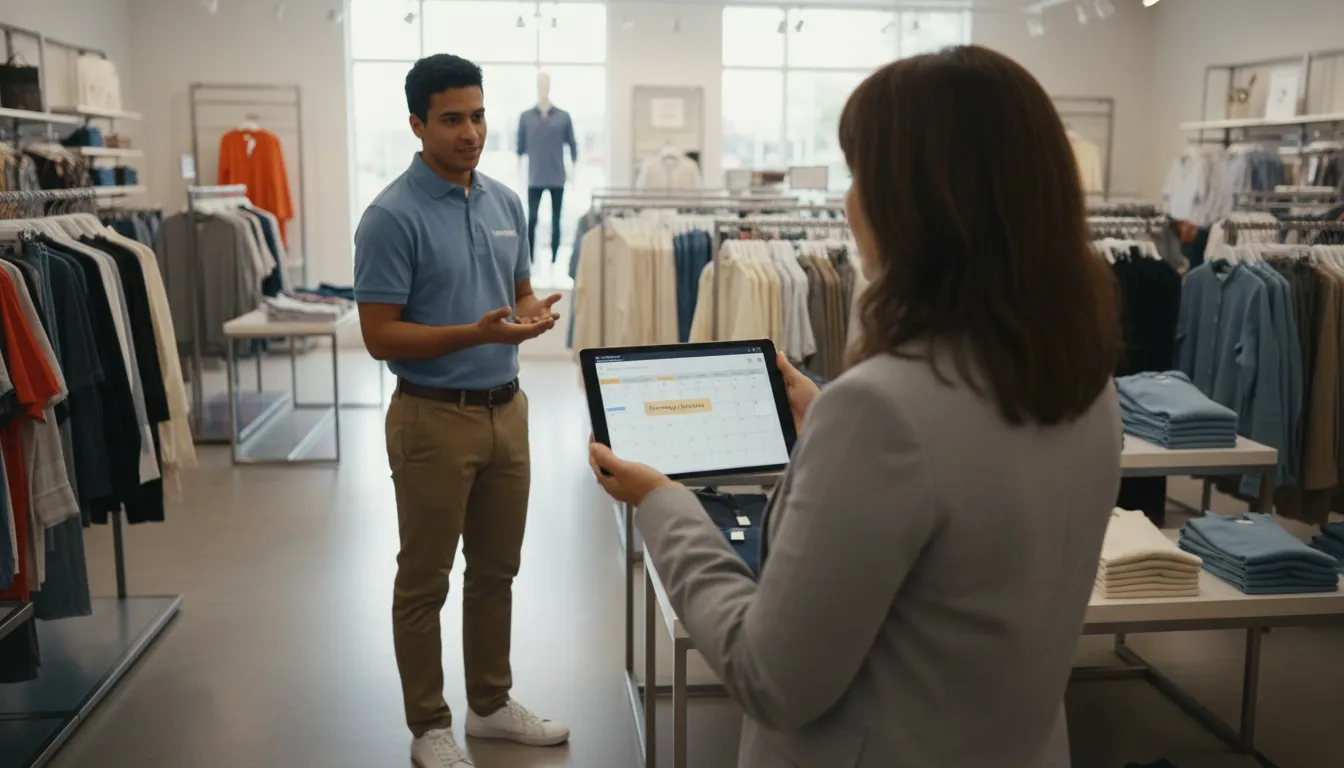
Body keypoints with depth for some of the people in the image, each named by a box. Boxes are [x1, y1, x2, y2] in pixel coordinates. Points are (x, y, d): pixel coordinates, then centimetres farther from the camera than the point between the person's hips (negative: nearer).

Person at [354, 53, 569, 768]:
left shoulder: (506, 202, 7)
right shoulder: (392, 216, -14)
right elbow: (380, 336, -15)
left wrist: (534, 314, -8)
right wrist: (476, 333, -26)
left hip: (507, 409, 7)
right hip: (434, 416, -6)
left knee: (496, 570, 17)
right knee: (425, 581, 7)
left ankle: (491, 702, 33)